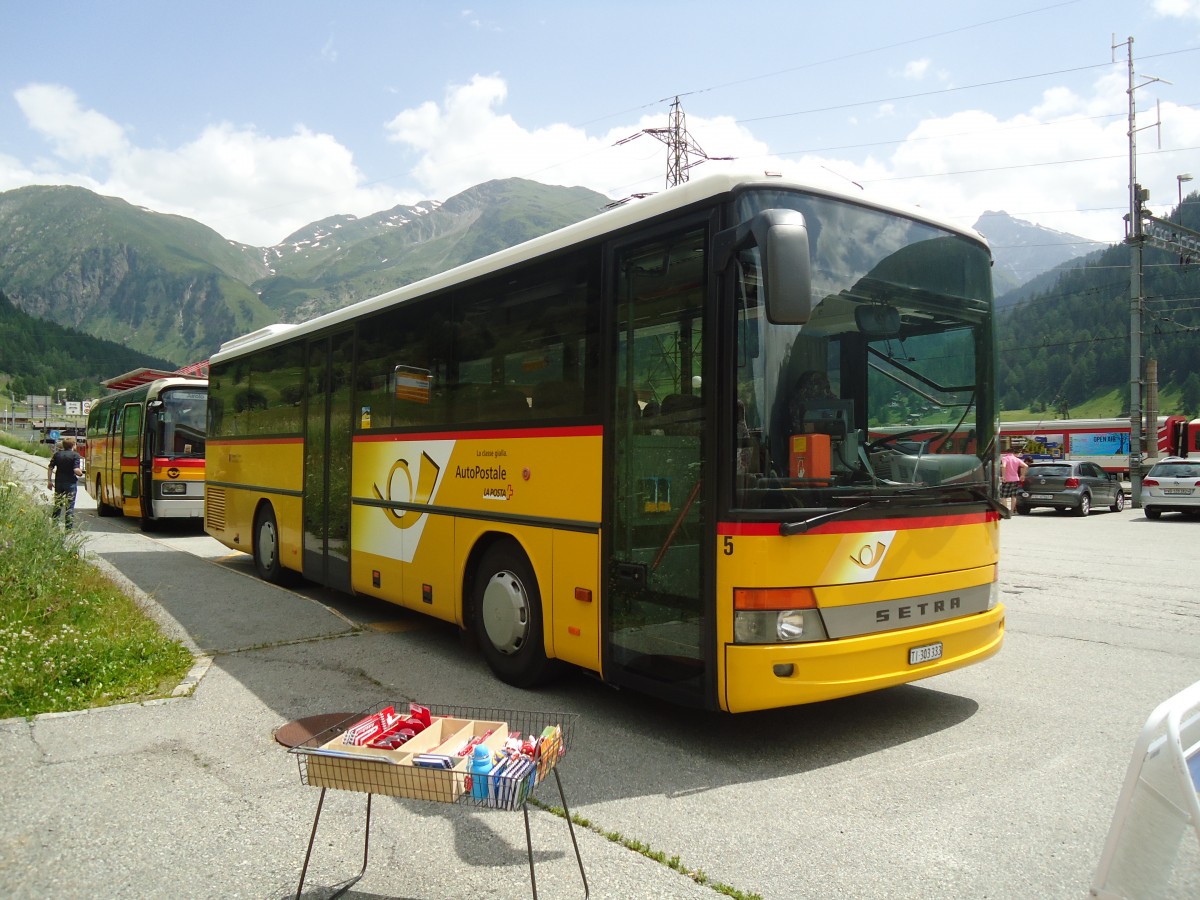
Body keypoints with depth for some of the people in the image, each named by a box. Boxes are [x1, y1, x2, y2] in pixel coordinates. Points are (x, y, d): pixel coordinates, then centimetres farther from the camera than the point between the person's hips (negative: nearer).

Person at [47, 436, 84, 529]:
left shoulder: (57, 454, 4)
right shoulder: (75, 455, -11)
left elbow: (50, 468, 5)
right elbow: (76, 470, -20)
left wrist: (49, 481, 12)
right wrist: (81, 473, 2)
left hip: (59, 483, 5)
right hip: (71, 483, -4)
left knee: (57, 505, 17)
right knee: (69, 507, 1)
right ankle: (69, 528, 0)